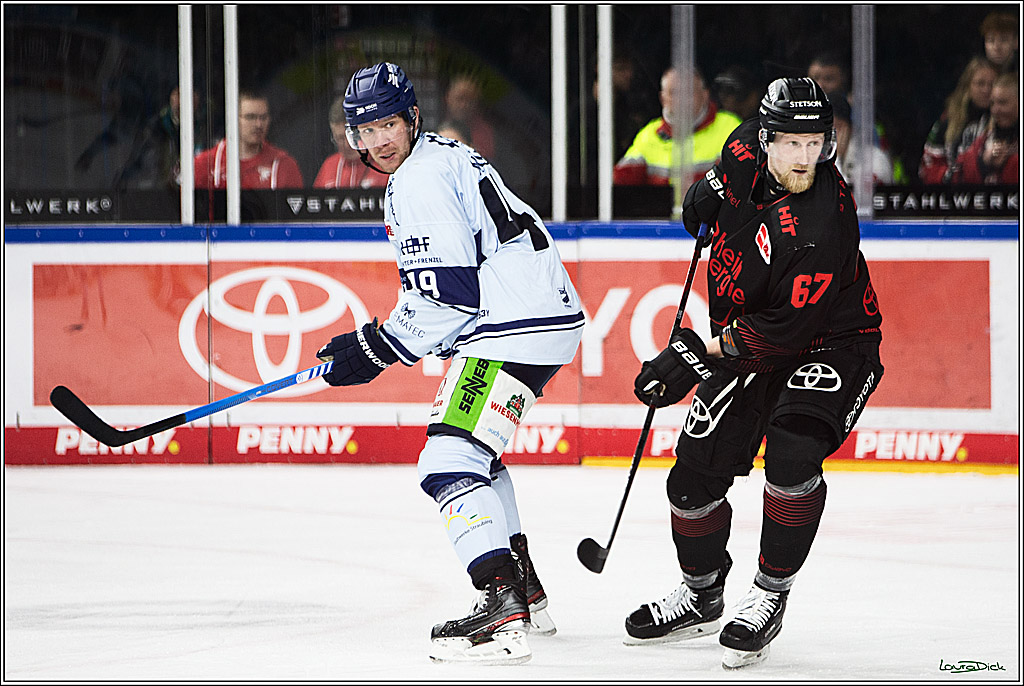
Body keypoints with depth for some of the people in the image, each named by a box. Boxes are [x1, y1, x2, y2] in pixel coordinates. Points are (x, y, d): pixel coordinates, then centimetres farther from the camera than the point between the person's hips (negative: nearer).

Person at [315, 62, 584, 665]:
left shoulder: (420, 179, -13)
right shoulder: (443, 157, 21)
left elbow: (447, 292, -19)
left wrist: (374, 349, -11)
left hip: (516, 328, -12)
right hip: (547, 316, 12)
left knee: (450, 460, -19)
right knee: (473, 451, 28)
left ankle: (502, 613, -31)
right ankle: (526, 594, 34)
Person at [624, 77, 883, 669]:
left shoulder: (821, 228, -34)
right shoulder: (748, 152, -14)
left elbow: (783, 332, -31)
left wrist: (700, 358, -27)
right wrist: (711, 187, 16)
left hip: (830, 346, -7)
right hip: (745, 339, 7)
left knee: (792, 452, -31)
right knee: (696, 472, 3)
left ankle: (771, 597, -13)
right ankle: (702, 594, 29)